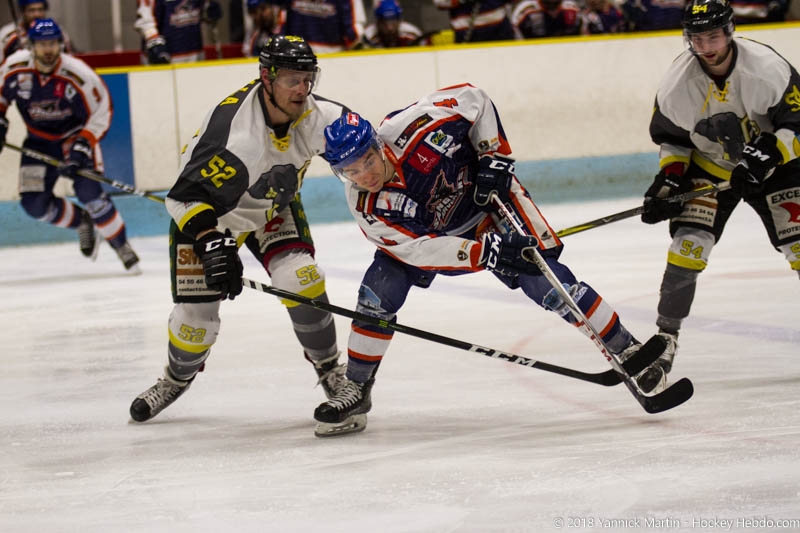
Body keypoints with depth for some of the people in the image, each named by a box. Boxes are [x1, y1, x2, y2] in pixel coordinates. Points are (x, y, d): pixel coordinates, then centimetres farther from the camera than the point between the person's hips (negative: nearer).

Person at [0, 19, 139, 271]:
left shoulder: (78, 74, -24)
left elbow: (101, 113, -17)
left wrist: (82, 145, -26)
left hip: (75, 135, -4)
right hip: (39, 141, 4)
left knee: (89, 192, -23)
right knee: (34, 203, -8)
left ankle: (123, 247, -7)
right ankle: (82, 222, 19)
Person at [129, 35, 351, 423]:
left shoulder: (317, 115, -23)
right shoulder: (234, 135, -39)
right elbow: (187, 198, -39)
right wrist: (212, 246, -49)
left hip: (274, 206, 4)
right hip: (208, 213, -4)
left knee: (300, 277, -20)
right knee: (197, 311, -5)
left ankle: (329, 368, 2)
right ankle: (177, 378, 28)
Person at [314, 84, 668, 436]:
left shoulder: (411, 127, -33)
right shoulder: (367, 209, -27)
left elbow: (473, 99, -16)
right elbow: (419, 249, -31)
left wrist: (494, 156, -21)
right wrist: (486, 252, -42)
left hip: (486, 198, -1)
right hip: (423, 234, 2)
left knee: (545, 281, -13)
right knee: (379, 289, -16)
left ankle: (627, 351, -2)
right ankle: (356, 390, 1)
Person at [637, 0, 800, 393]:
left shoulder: (766, 67, -25)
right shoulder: (677, 82, -16)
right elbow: (670, 136, 0)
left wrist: (764, 158, -32)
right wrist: (669, 179, -13)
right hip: (708, 168, 1)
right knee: (688, 246, -14)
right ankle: (665, 341, -7)